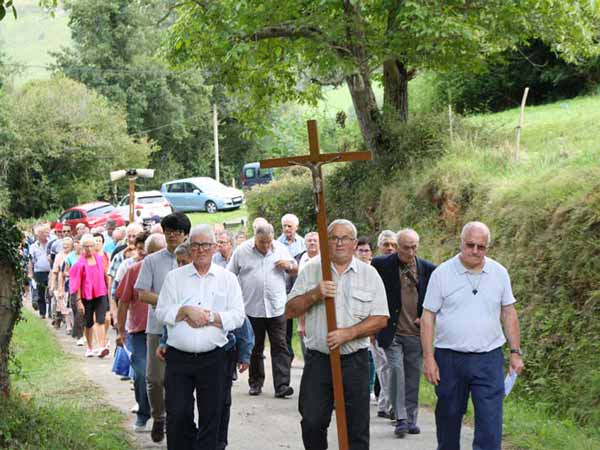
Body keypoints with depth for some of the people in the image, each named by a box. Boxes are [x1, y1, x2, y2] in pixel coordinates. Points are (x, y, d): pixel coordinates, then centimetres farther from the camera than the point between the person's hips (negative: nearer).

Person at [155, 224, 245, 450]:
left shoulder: (227, 279, 7)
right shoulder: (174, 277, 9)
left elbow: (238, 316, -2)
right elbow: (161, 312, 1)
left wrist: (210, 317, -13)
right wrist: (187, 311, -13)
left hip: (213, 359, 0)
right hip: (178, 357, 0)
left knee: (210, 418, 5)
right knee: (177, 415, -2)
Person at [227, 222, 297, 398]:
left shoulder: (280, 249, 6)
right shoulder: (242, 251, 0)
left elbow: (295, 270, 17)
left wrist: (289, 265, -6)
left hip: (276, 308, 1)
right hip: (252, 309, -1)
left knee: (280, 347, -5)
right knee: (255, 349, 9)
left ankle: (281, 385, -7)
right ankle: (255, 383, 21)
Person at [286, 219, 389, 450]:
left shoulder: (369, 274, 3)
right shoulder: (311, 270, 5)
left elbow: (380, 319, 0)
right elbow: (290, 310, 2)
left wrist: (348, 333, -14)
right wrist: (315, 294, -15)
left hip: (354, 361, 0)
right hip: (317, 359, 0)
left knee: (357, 427, 4)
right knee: (312, 422, -1)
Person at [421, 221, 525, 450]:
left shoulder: (499, 273, 5)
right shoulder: (442, 273, -3)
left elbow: (509, 313, 12)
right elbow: (428, 317, -2)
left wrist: (515, 352, 7)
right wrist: (428, 358, -7)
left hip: (489, 359, 1)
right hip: (449, 358, -1)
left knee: (490, 422, -7)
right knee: (448, 420, 11)